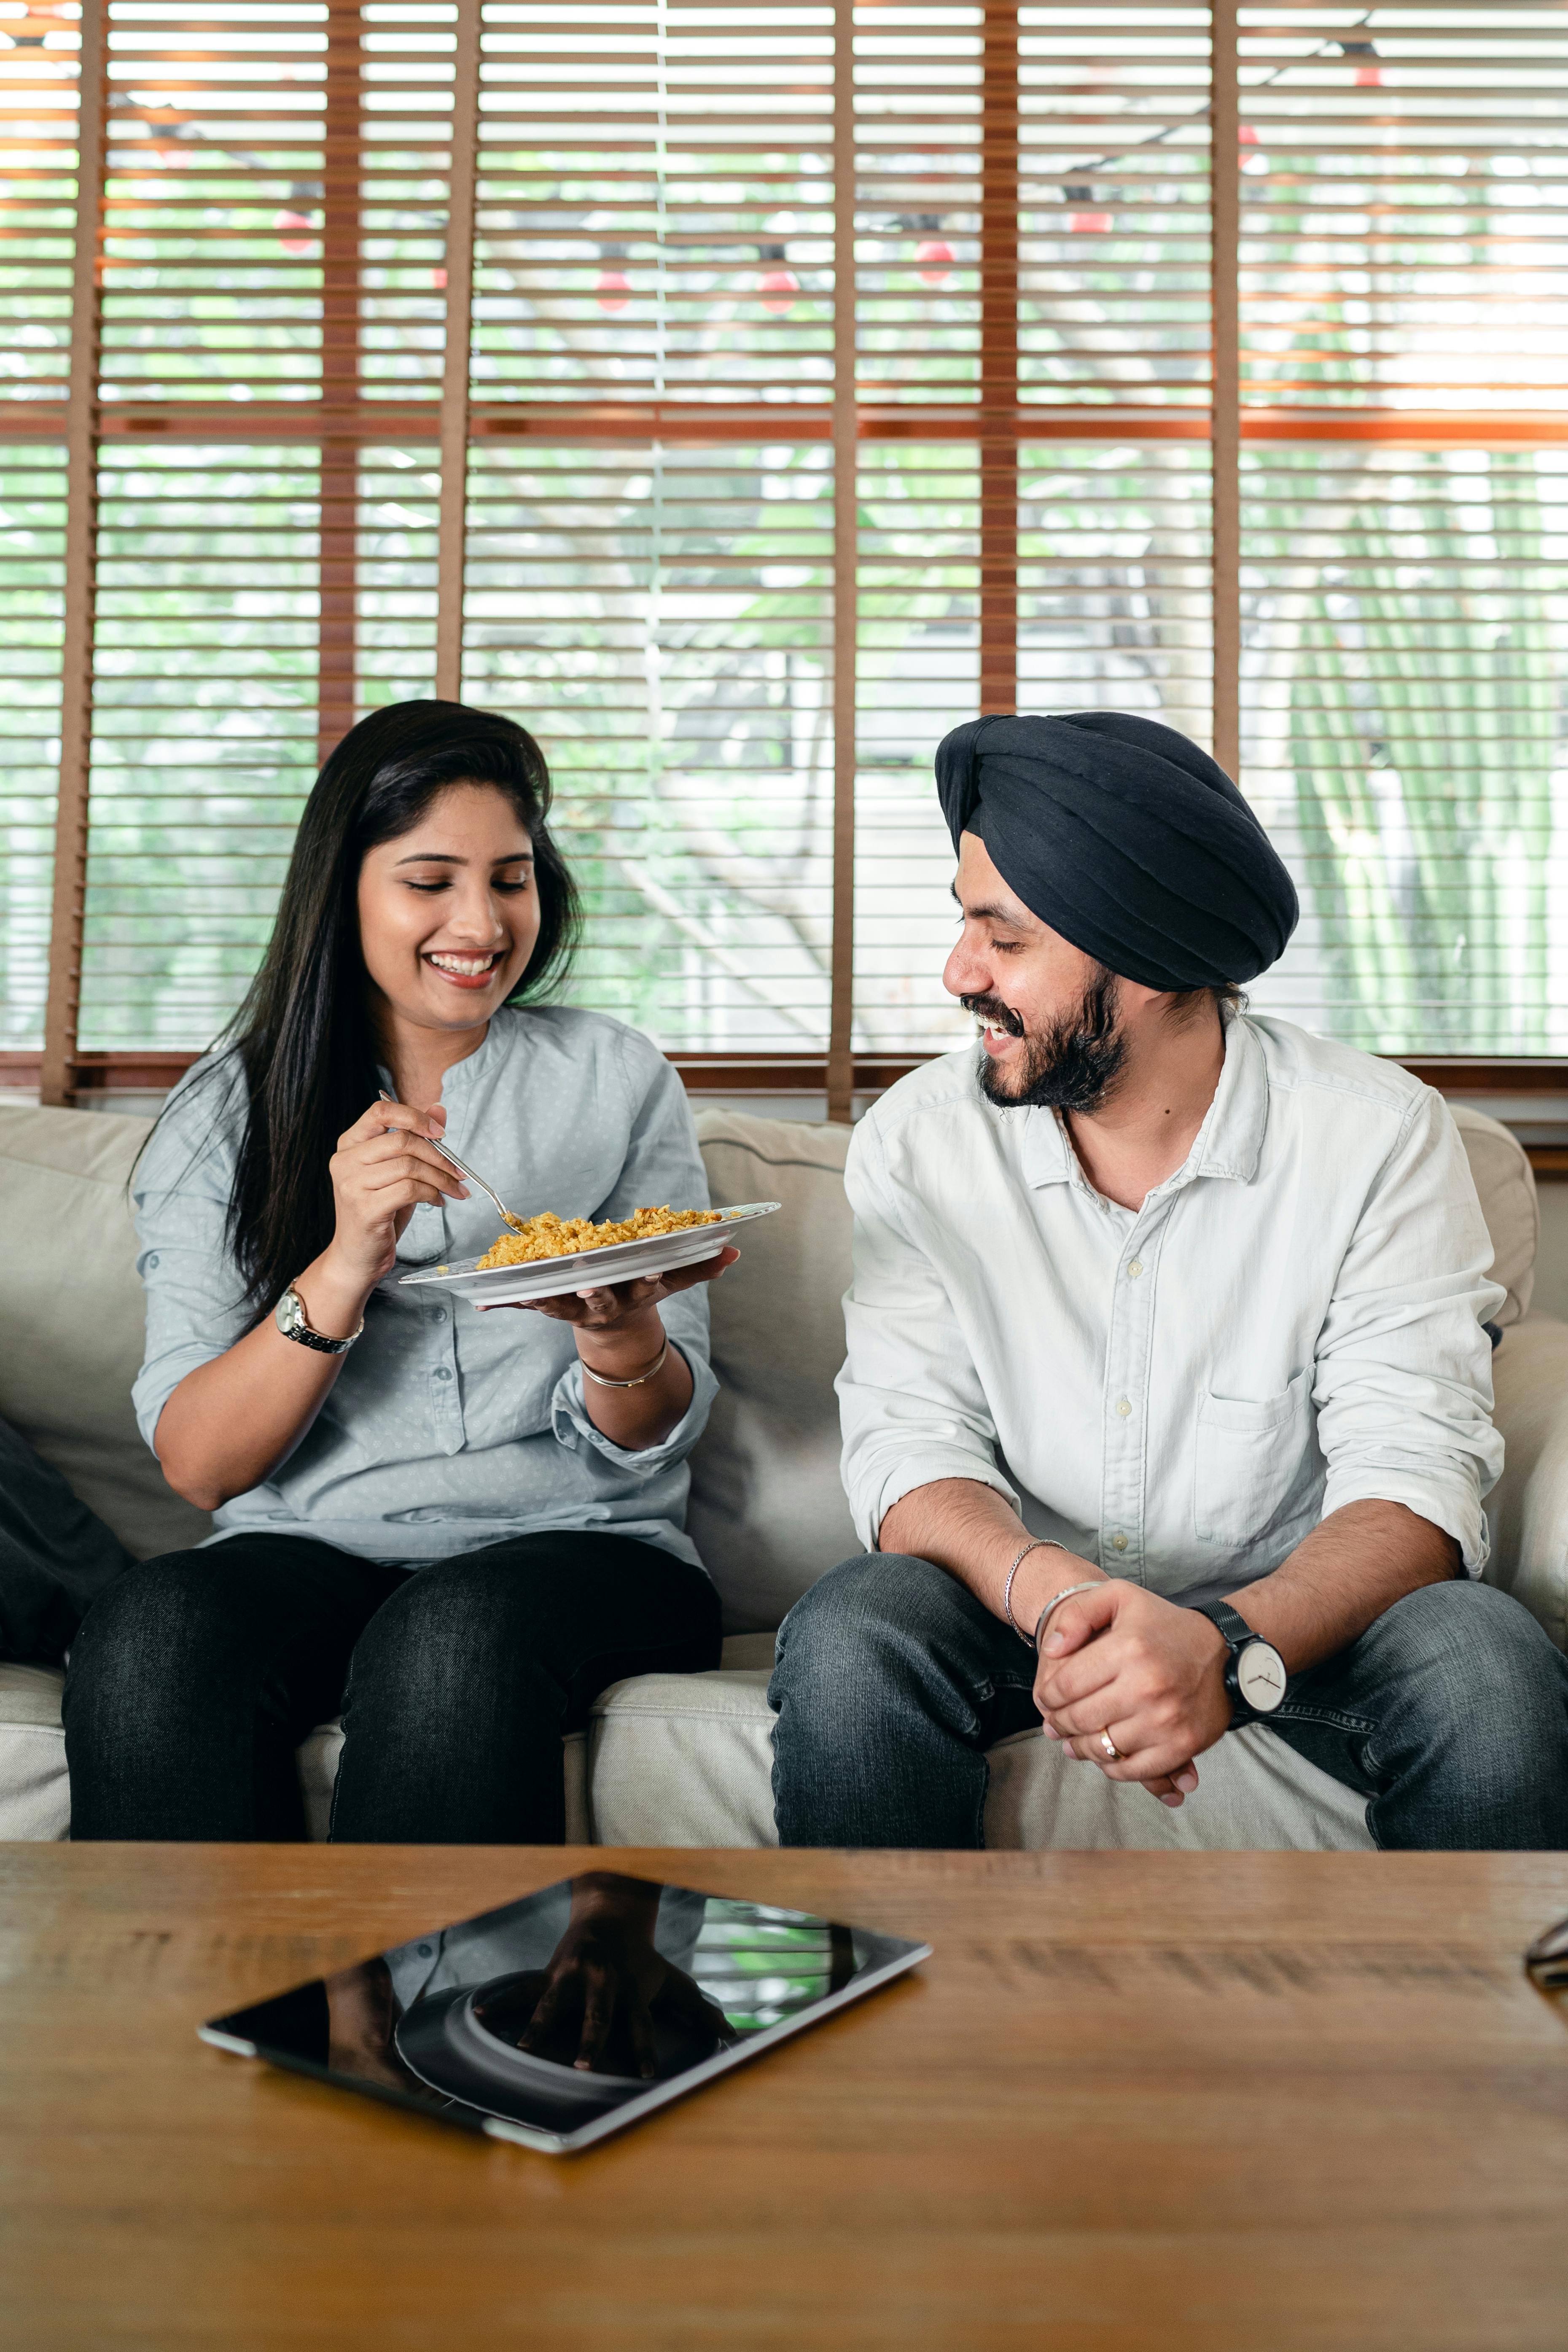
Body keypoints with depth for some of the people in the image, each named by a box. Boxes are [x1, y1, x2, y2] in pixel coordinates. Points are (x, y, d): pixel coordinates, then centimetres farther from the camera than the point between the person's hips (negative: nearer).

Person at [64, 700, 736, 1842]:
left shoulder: (616, 1078, 8)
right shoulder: (229, 1110, 8)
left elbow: (650, 1441, 4)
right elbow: (199, 1466, -1)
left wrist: (619, 1331, -19)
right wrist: (345, 1266, -16)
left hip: (578, 1545, 0)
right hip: (305, 1552, 1)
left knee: (453, 1635, -34)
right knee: (153, 1627, -31)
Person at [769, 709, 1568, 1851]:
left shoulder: (1384, 1137, -13)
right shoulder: (919, 1137, -7)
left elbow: (1413, 1482, -18)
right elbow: (909, 1446, -11)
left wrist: (1231, 1647, -39)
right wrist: (1056, 1596, -34)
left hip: (1289, 1612, -1)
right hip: (1023, 1600, 1)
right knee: (847, 1641, -29)